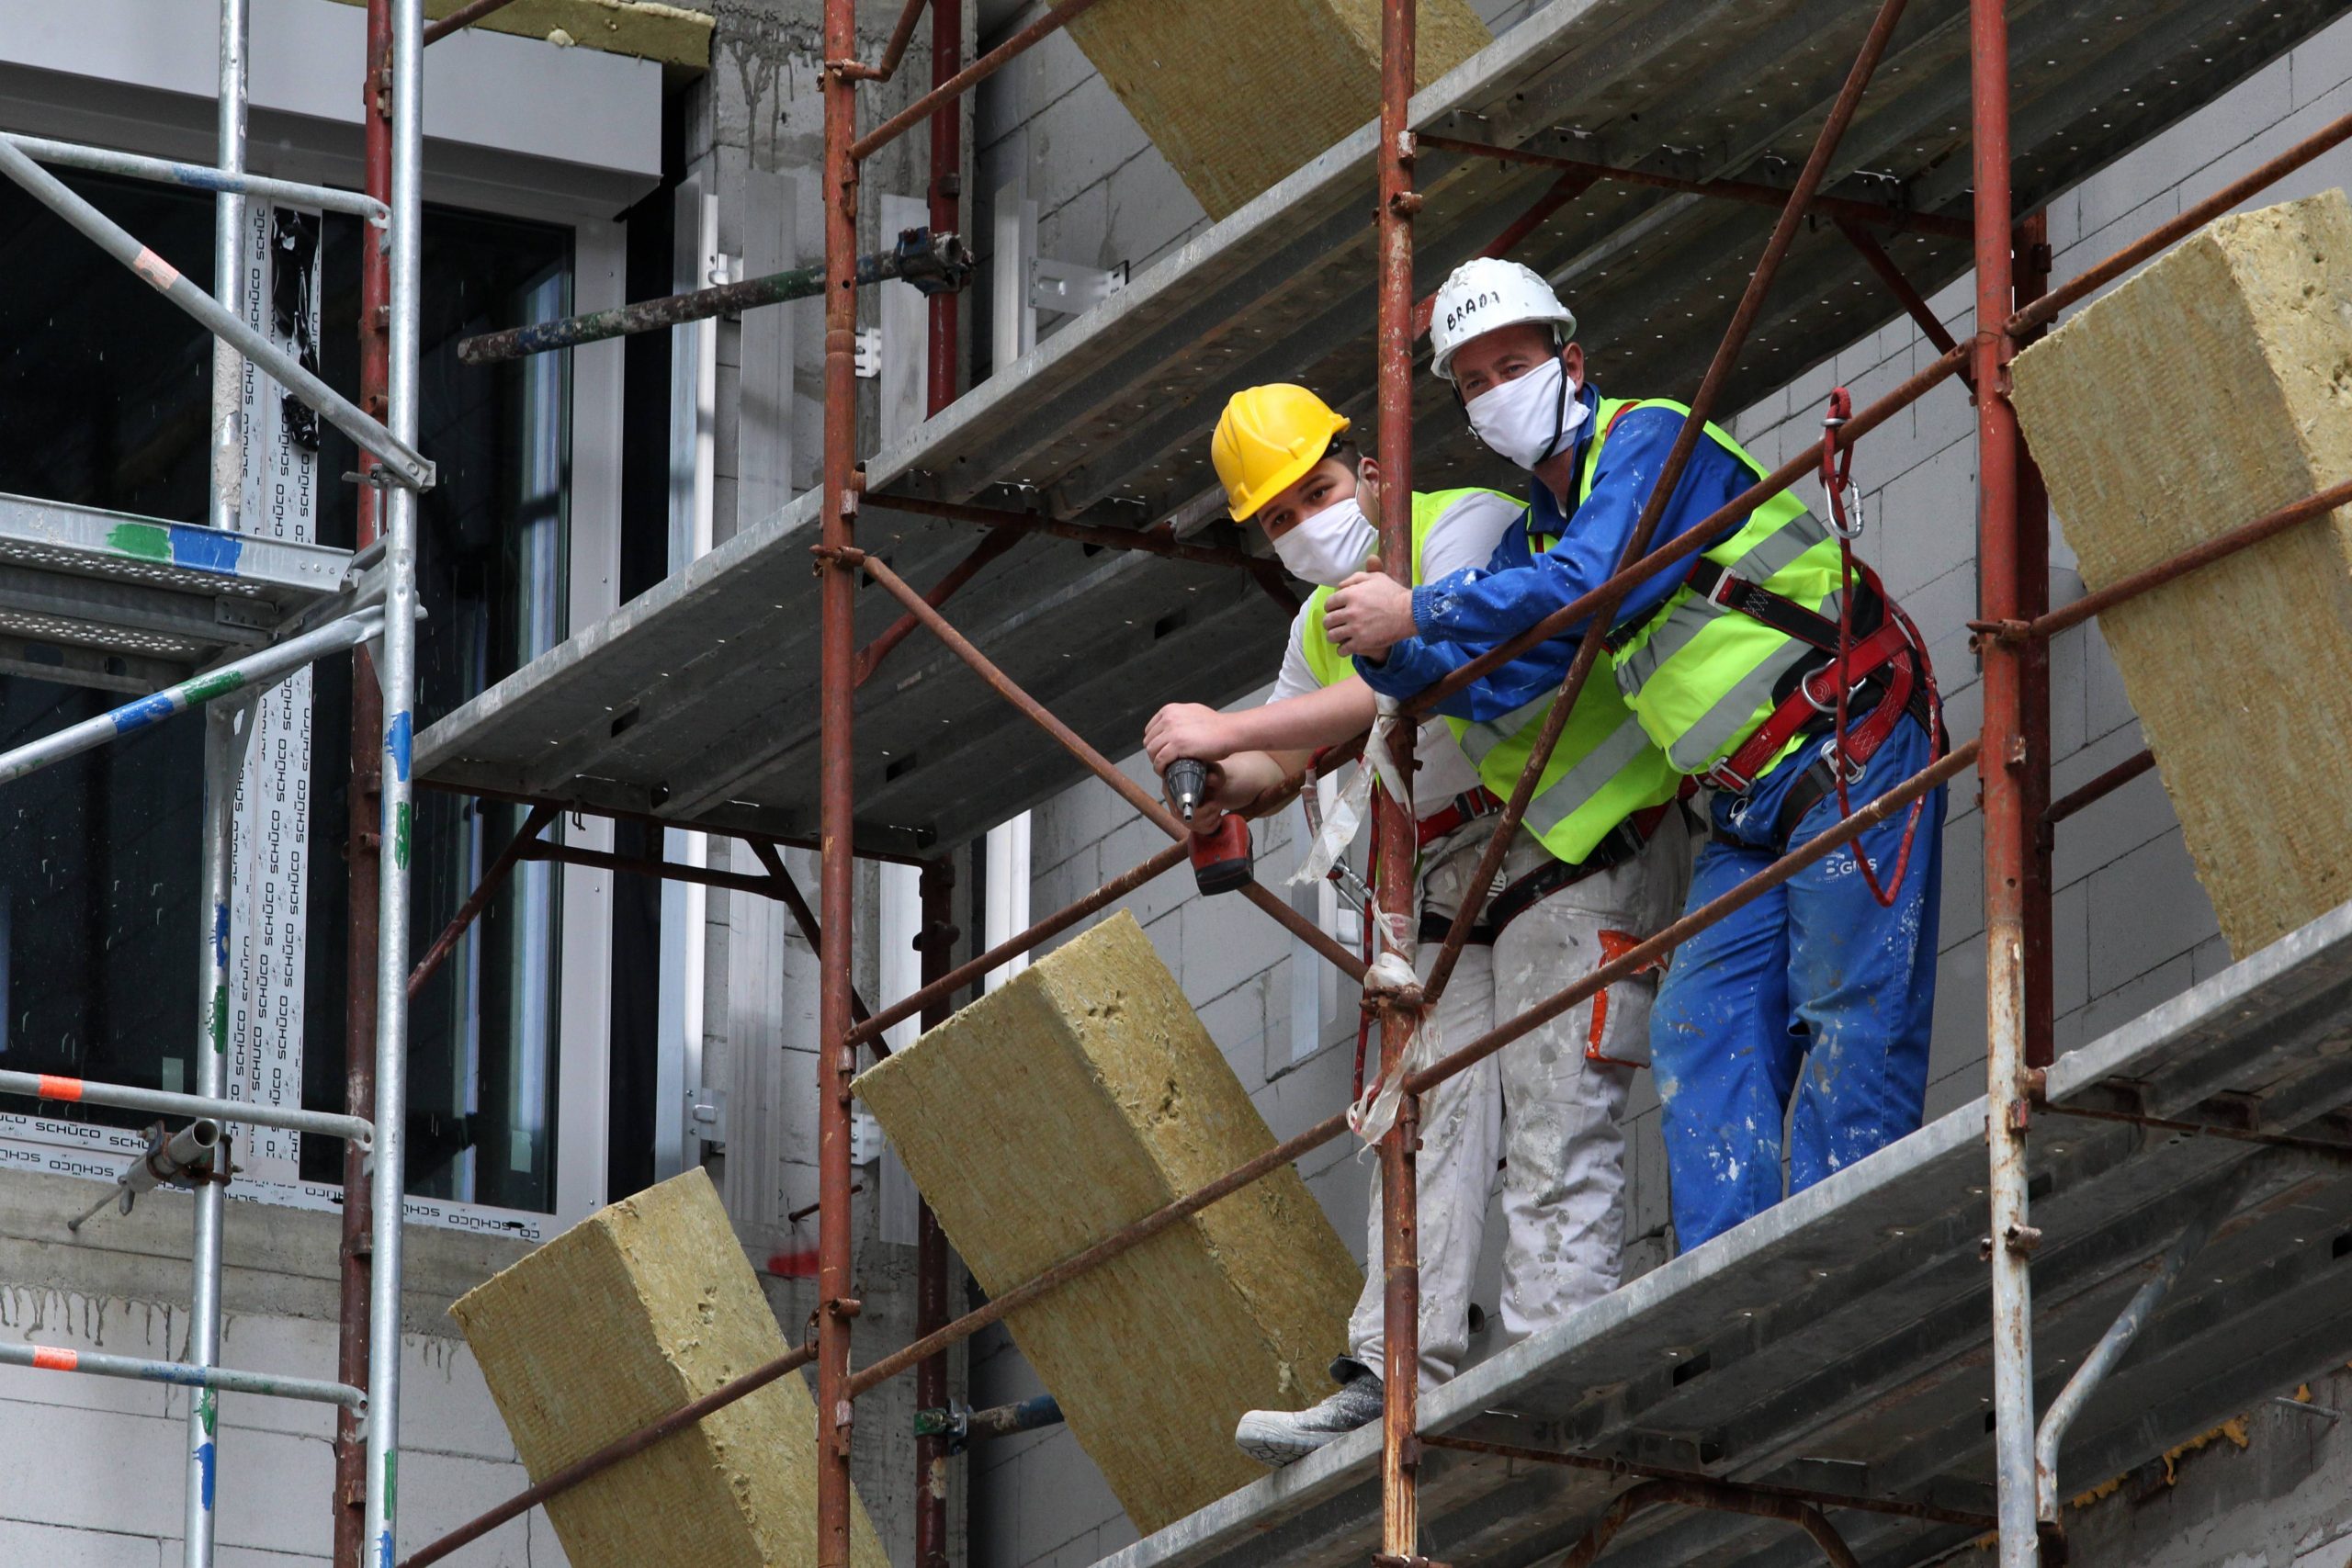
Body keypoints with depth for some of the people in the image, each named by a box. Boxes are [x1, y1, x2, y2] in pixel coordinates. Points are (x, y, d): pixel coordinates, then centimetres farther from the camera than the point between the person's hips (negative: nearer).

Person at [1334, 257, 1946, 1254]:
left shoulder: (1647, 438, -8)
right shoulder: (1531, 544, 17)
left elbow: (1594, 581, -22)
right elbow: (1488, 685, 11)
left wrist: (1420, 613, -17)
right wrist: (1392, 657, -8)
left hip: (1852, 750, -9)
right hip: (1750, 809, 9)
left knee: (1846, 1019, -14)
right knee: (1703, 1027, -3)